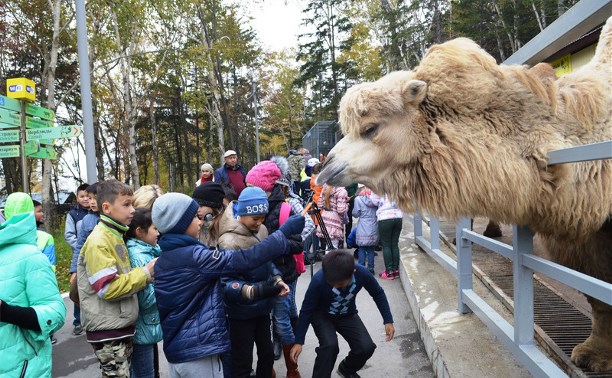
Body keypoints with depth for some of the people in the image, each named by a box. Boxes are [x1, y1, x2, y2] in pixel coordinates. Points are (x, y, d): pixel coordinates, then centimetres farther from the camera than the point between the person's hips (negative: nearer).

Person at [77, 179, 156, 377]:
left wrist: (144, 272, 5)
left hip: (121, 325, 9)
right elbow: (108, 288, -25)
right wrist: (146, 273, -19)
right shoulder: (98, 241, -18)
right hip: (107, 329, -9)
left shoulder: (115, 235, 11)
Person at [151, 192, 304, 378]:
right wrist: (284, 233, -19)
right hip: (198, 351, -8)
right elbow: (243, 259, -24)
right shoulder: (193, 256, -20)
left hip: (174, 348, 9)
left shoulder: (162, 260, 6)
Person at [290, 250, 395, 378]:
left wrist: (388, 321, -10)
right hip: (322, 315, -3)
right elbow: (306, 310, -21)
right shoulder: (318, 280, -36)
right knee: (330, 345, -29)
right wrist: (298, 341, -18)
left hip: (347, 315, 3)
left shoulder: (362, 273, -30)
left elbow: (378, 294, -8)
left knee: (367, 347, -12)